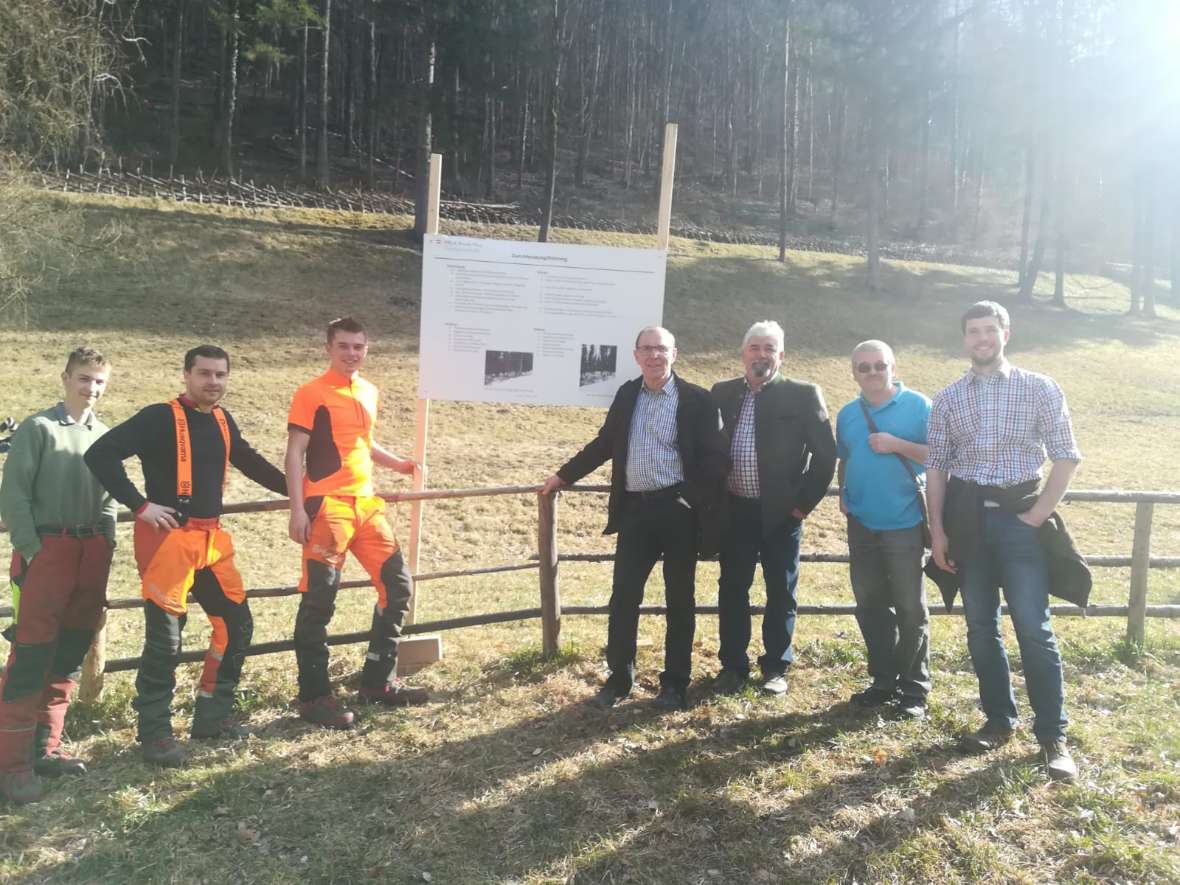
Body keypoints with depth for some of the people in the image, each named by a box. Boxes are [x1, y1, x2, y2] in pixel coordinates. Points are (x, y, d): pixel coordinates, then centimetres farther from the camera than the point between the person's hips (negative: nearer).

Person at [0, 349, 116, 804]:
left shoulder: (105, 435, 12)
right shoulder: (37, 428, -3)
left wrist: (106, 545, 9)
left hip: (92, 553, 6)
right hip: (47, 550, -5)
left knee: (69, 655, 10)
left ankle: (44, 748, 21)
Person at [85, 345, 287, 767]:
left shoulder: (223, 421, 11)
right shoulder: (160, 417, -10)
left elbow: (249, 461, 28)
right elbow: (101, 455, -15)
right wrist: (140, 505, -18)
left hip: (211, 539, 7)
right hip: (168, 539, -7)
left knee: (236, 622, 9)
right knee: (165, 637, -4)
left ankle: (212, 714, 24)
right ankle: (154, 733, 12)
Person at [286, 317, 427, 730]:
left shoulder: (369, 392, 16)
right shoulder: (311, 394, -5)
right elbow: (295, 454, -9)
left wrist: (397, 463, 16)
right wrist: (298, 509, -16)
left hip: (366, 503, 7)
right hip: (327, 507, -7)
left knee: (398, 584, 8)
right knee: (319, 600, -4)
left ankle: (378, 681, 20)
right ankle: (314, 696, 7)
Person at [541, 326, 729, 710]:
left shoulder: (697, 399, -4)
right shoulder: (626, 395, 10)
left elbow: (716, 458, -7)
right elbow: (604, 444, 19)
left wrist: (700, 505, -15)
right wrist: (564, 475, 20)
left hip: (678, 511, -3)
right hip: (634, 510, 4)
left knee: (680, 601, 9)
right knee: (623, 598, 6)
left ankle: (675, 683, 22)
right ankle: (618, 679, 21)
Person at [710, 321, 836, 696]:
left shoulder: (803, 395, -5)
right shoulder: (722, 393, 5)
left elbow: (825, 453, -5)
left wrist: (804, 502, -7)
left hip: (781, 511, -2)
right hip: (734, 511, 3)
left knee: (781, 592, 8)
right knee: (732, 590, 9)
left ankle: (776, 667, 23)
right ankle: (733, 665, 22)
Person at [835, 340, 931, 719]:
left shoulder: (918, 406, -5)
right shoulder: (848, 414, 10)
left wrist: (897, 445, -18)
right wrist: (843, 493, 7)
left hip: (904, 523, -5)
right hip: (862, 524, 5)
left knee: (910, 608, 2)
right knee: (870, 605, 11)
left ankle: (914, 690, 14)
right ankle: (884, 681, 24)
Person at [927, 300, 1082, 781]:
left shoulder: (1040, 389, -1)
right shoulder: (947, 399, 7)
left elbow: (1067, 458, -1)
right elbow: (936, 466, 7)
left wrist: (1036, 516, -9)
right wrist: (937, 528, 0)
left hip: (1020, 517, -3)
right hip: (967, 517, 3)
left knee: (1034, 629, -5)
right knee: (981, 626, 9)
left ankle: (1052, 736, 4)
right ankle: (999, 719, 22)